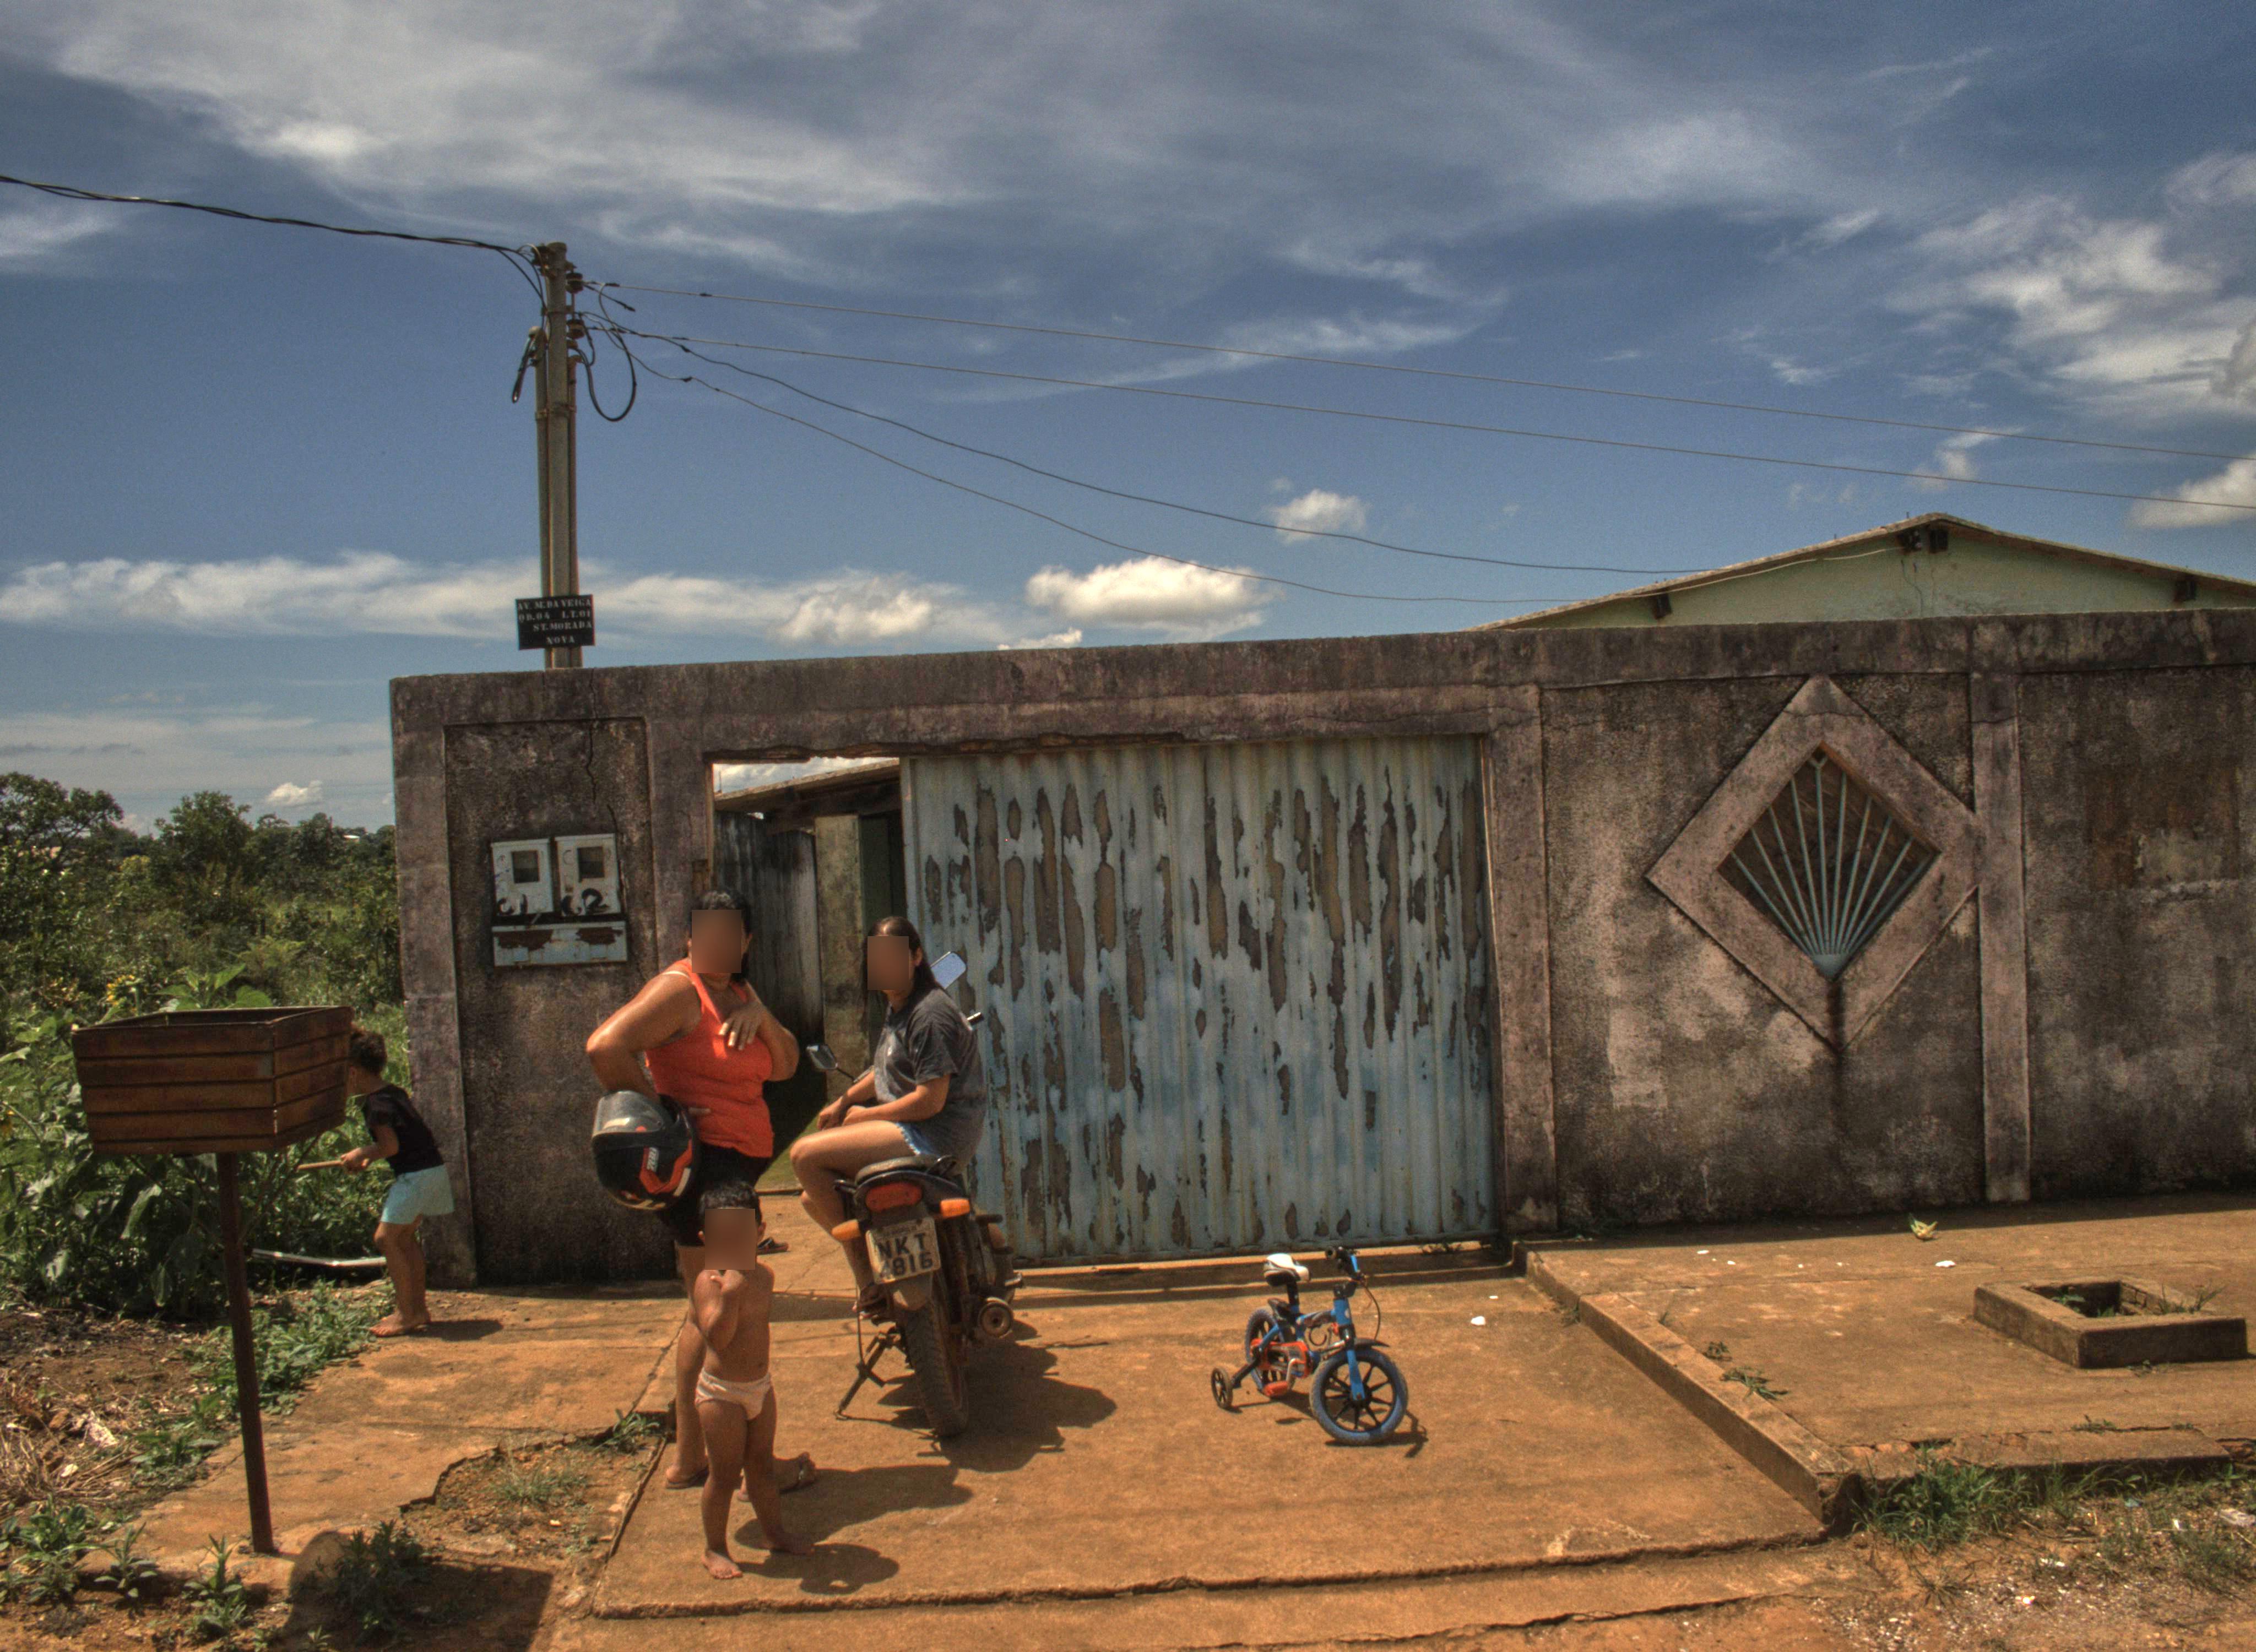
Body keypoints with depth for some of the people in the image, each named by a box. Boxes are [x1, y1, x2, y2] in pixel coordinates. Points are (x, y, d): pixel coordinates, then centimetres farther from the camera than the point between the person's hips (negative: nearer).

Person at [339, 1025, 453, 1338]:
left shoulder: (375, 1104, -15)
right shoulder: (394, 1092, 14)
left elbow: (391, 1146, -20)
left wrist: (362, 1154, -4)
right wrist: (369, 1157, 13)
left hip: (416, 1176, -10)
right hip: (432, 1169, 10)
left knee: (386, 1237, -6)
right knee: (404, 1237, 17)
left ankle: (406, 1313, -3)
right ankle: (418, 1308, 22)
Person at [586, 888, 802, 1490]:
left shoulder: (739, 993, 15)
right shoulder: (679, 989, -13)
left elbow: (786, 1067, 11)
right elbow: (605, 1047, -27)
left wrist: (762, 1020, -8)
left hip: (734, 1165, 11)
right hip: (700, 1161, -11)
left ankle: (688, 1458, 30)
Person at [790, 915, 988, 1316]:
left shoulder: (930, 1013, -18)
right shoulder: (897, 1007, 13)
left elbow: (931, 1100, -23)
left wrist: (865, 1116, -12)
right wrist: (844, 1102, 10)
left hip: (936, 1135, -11)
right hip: (913, 1132, 11)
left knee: (805, 1154, -18)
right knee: (814, 1197, 15)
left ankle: (869, 1283, -12)